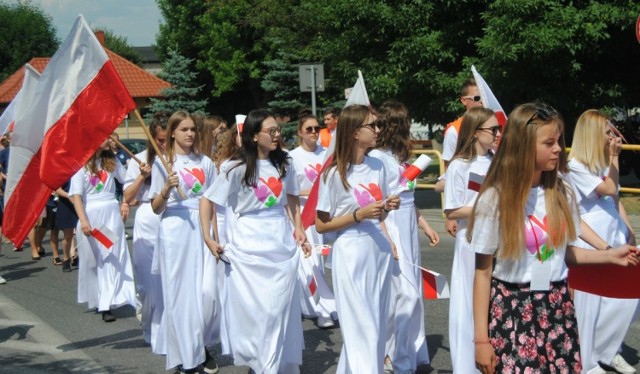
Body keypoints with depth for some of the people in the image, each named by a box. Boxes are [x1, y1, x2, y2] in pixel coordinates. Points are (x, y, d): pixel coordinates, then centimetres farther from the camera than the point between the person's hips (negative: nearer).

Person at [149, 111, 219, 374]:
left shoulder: (205, 163, 12)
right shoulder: (163, 162, 3)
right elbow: (155, 208, 1)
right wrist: (167, 188, -17)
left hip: (202, 230, 3)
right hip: (175, 231, -2)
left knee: (208, 291, -7)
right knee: (179, 293, 0)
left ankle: (203, 347, 16)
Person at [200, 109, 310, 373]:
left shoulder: (284, 163, 5)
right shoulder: (237, 167, -7)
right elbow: (207, 201, -3)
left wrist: (298, 229, 9)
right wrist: (208, 238, -10)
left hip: (282, 240, 3)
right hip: (249, 243, -3)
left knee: (281, 307, 6)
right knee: (251, 307, 1)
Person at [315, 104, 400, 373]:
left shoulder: (377, 166, 6)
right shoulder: (334, 174, -11)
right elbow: (321, 225, -8)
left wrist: (388, 207, -4)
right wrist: (358, 215, -18)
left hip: (380, 251, 6)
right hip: (351, 255, -6)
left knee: (378, 326, 12)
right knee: (362, 328, -3)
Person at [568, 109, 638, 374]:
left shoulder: (603, 163, 15)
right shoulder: (575, 166, -11)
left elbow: (616, 200, 18)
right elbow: (609, 189, -16)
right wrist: (614, 158, -13)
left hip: (615, 235, 8)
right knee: (590, 301, -1)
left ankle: (607, 350, 22)